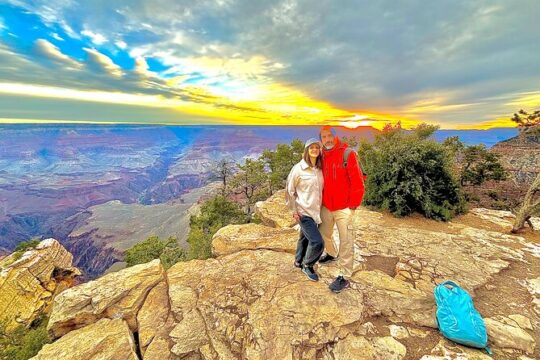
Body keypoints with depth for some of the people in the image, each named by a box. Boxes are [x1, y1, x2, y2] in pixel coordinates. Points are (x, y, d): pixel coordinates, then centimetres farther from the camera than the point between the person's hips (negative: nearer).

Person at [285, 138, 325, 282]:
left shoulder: (320, 169, 5)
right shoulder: (298, 168, -12)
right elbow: (289, 190, -7)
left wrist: (320, 206, 11)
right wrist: (294, 210, -8)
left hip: (316, 211, 6)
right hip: (303, 212, -6)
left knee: (305, 238, 20)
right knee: (317, 242, -10)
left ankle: (299, 261, 43)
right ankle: (307, 266, 17)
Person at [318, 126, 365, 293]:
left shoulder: (347, 154, -13)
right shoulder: (322, 156, 5)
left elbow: (358, 182, -14)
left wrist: (353, 205, -12)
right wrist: (320, 200, 11)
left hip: (344, 208, -6)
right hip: (326, 206, 7)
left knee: (346, 242, 2)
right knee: (323, 234, 23)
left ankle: (344, 277, 16)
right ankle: (332, 254, 52)